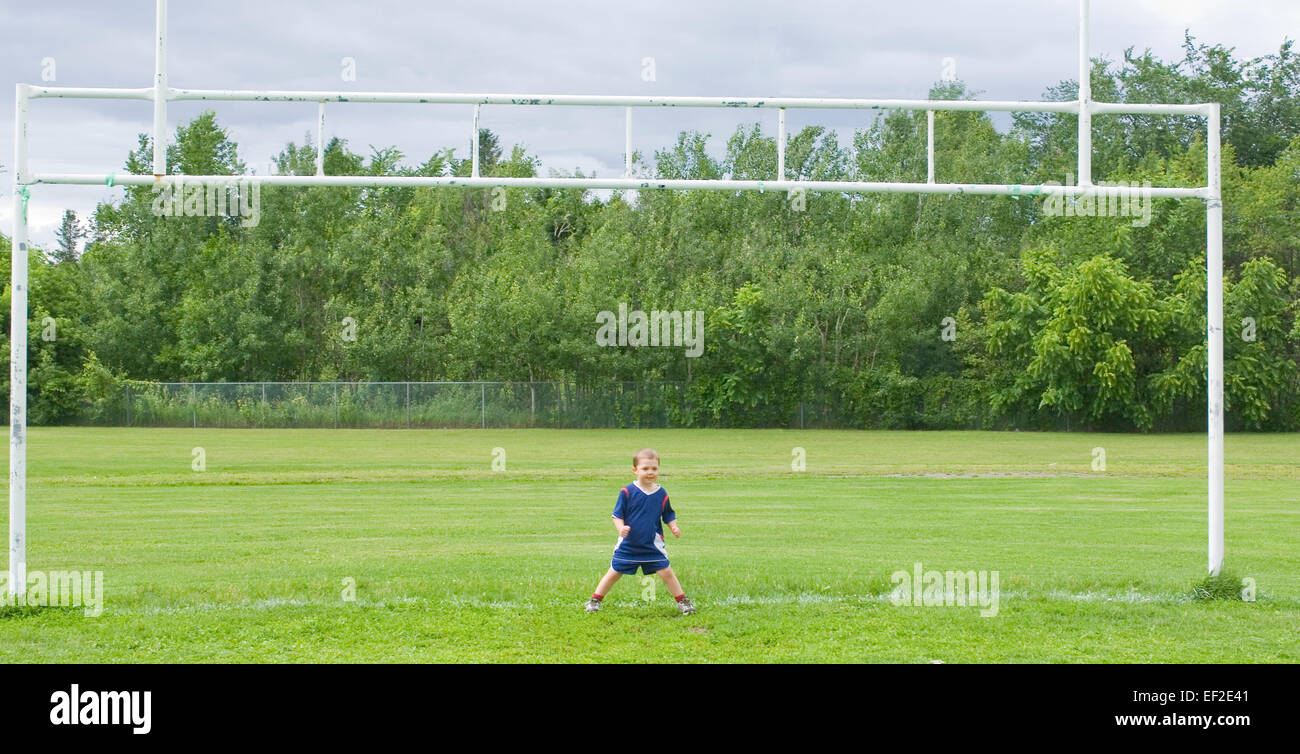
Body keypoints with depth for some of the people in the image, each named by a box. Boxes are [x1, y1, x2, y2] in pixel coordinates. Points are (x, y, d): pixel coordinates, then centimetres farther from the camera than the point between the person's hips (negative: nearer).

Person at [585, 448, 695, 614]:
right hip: (628, 544, -1)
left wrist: (674, 526, -9)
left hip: (653, 545, 1)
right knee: (614, 572, 6)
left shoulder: (661, 494, -1)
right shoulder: (627, 492, -9)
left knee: (666, 572, -2)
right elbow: (617, 515, -5)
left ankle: (682, 601, 14)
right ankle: (595, 600, 22)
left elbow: (668, 516, 10)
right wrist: (621, 527, -24)